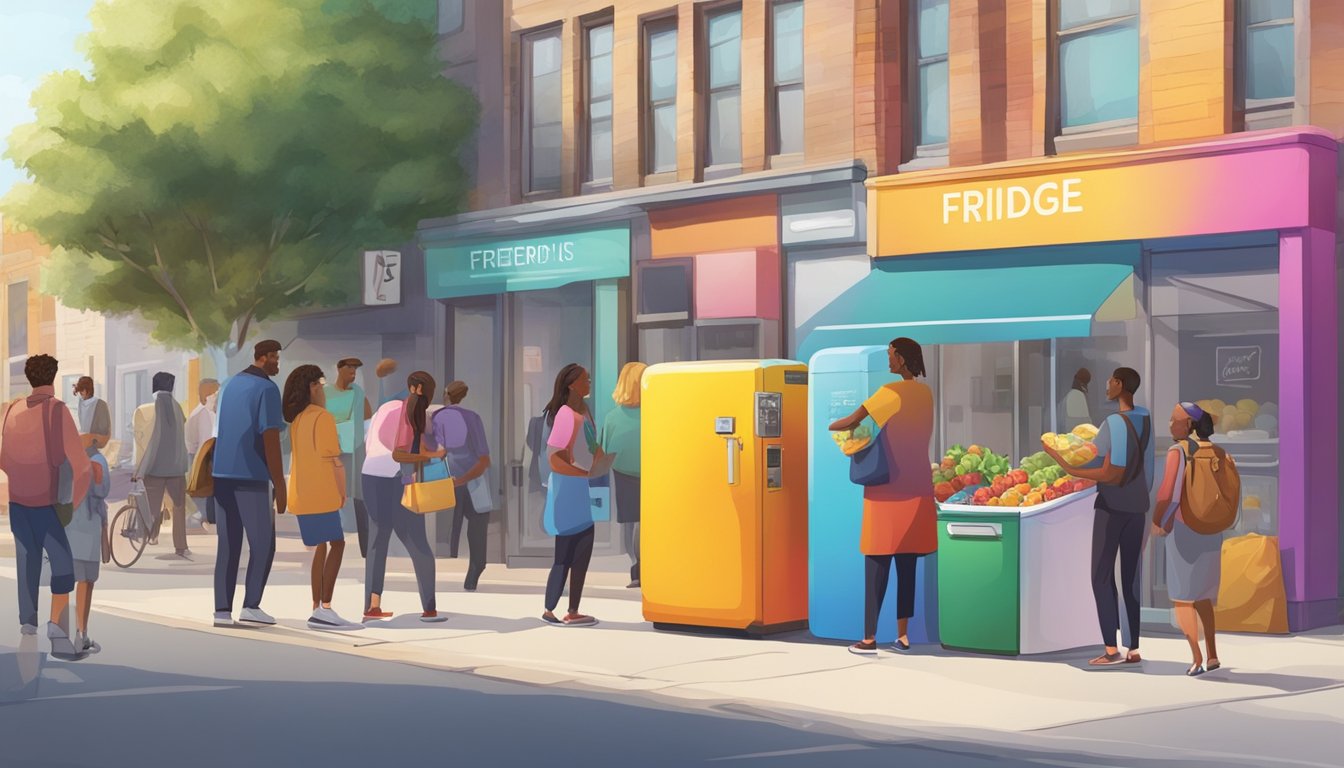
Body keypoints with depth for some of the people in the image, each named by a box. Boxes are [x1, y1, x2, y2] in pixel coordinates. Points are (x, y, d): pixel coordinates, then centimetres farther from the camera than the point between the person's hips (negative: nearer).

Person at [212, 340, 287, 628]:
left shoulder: (230, 386, 16)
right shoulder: (267, 389, -9)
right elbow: (270, 439, -15)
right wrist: (280, 485, -14)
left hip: (223, 475, 7)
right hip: (252, 476, -7)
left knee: (228, 546, 6)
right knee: (263, 544, 3)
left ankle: (222, 610, 0)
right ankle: (251, 605, -5)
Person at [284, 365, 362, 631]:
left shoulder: (297, 419, 14)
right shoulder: (323, 417, -10)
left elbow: (299, 459, 13)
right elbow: (334, 460, -13)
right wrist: (343, 493, -2)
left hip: (302, 495, 8)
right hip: (320, 495, -8)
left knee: (321, 547, 13)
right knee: (336, 545, -8)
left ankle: (318, 609, 13)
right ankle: (324, 609, -17)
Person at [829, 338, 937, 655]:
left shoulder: (892, 392, -12)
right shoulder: (926, 393, 9)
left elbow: (852, 421, -13)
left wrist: (830, 427, 6)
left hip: (888, 489, -6)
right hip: (917, 488, 6)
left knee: (877, 564, -2)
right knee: (907, 563, 8)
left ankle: (870, 638, 0)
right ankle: (902, 635, 10)